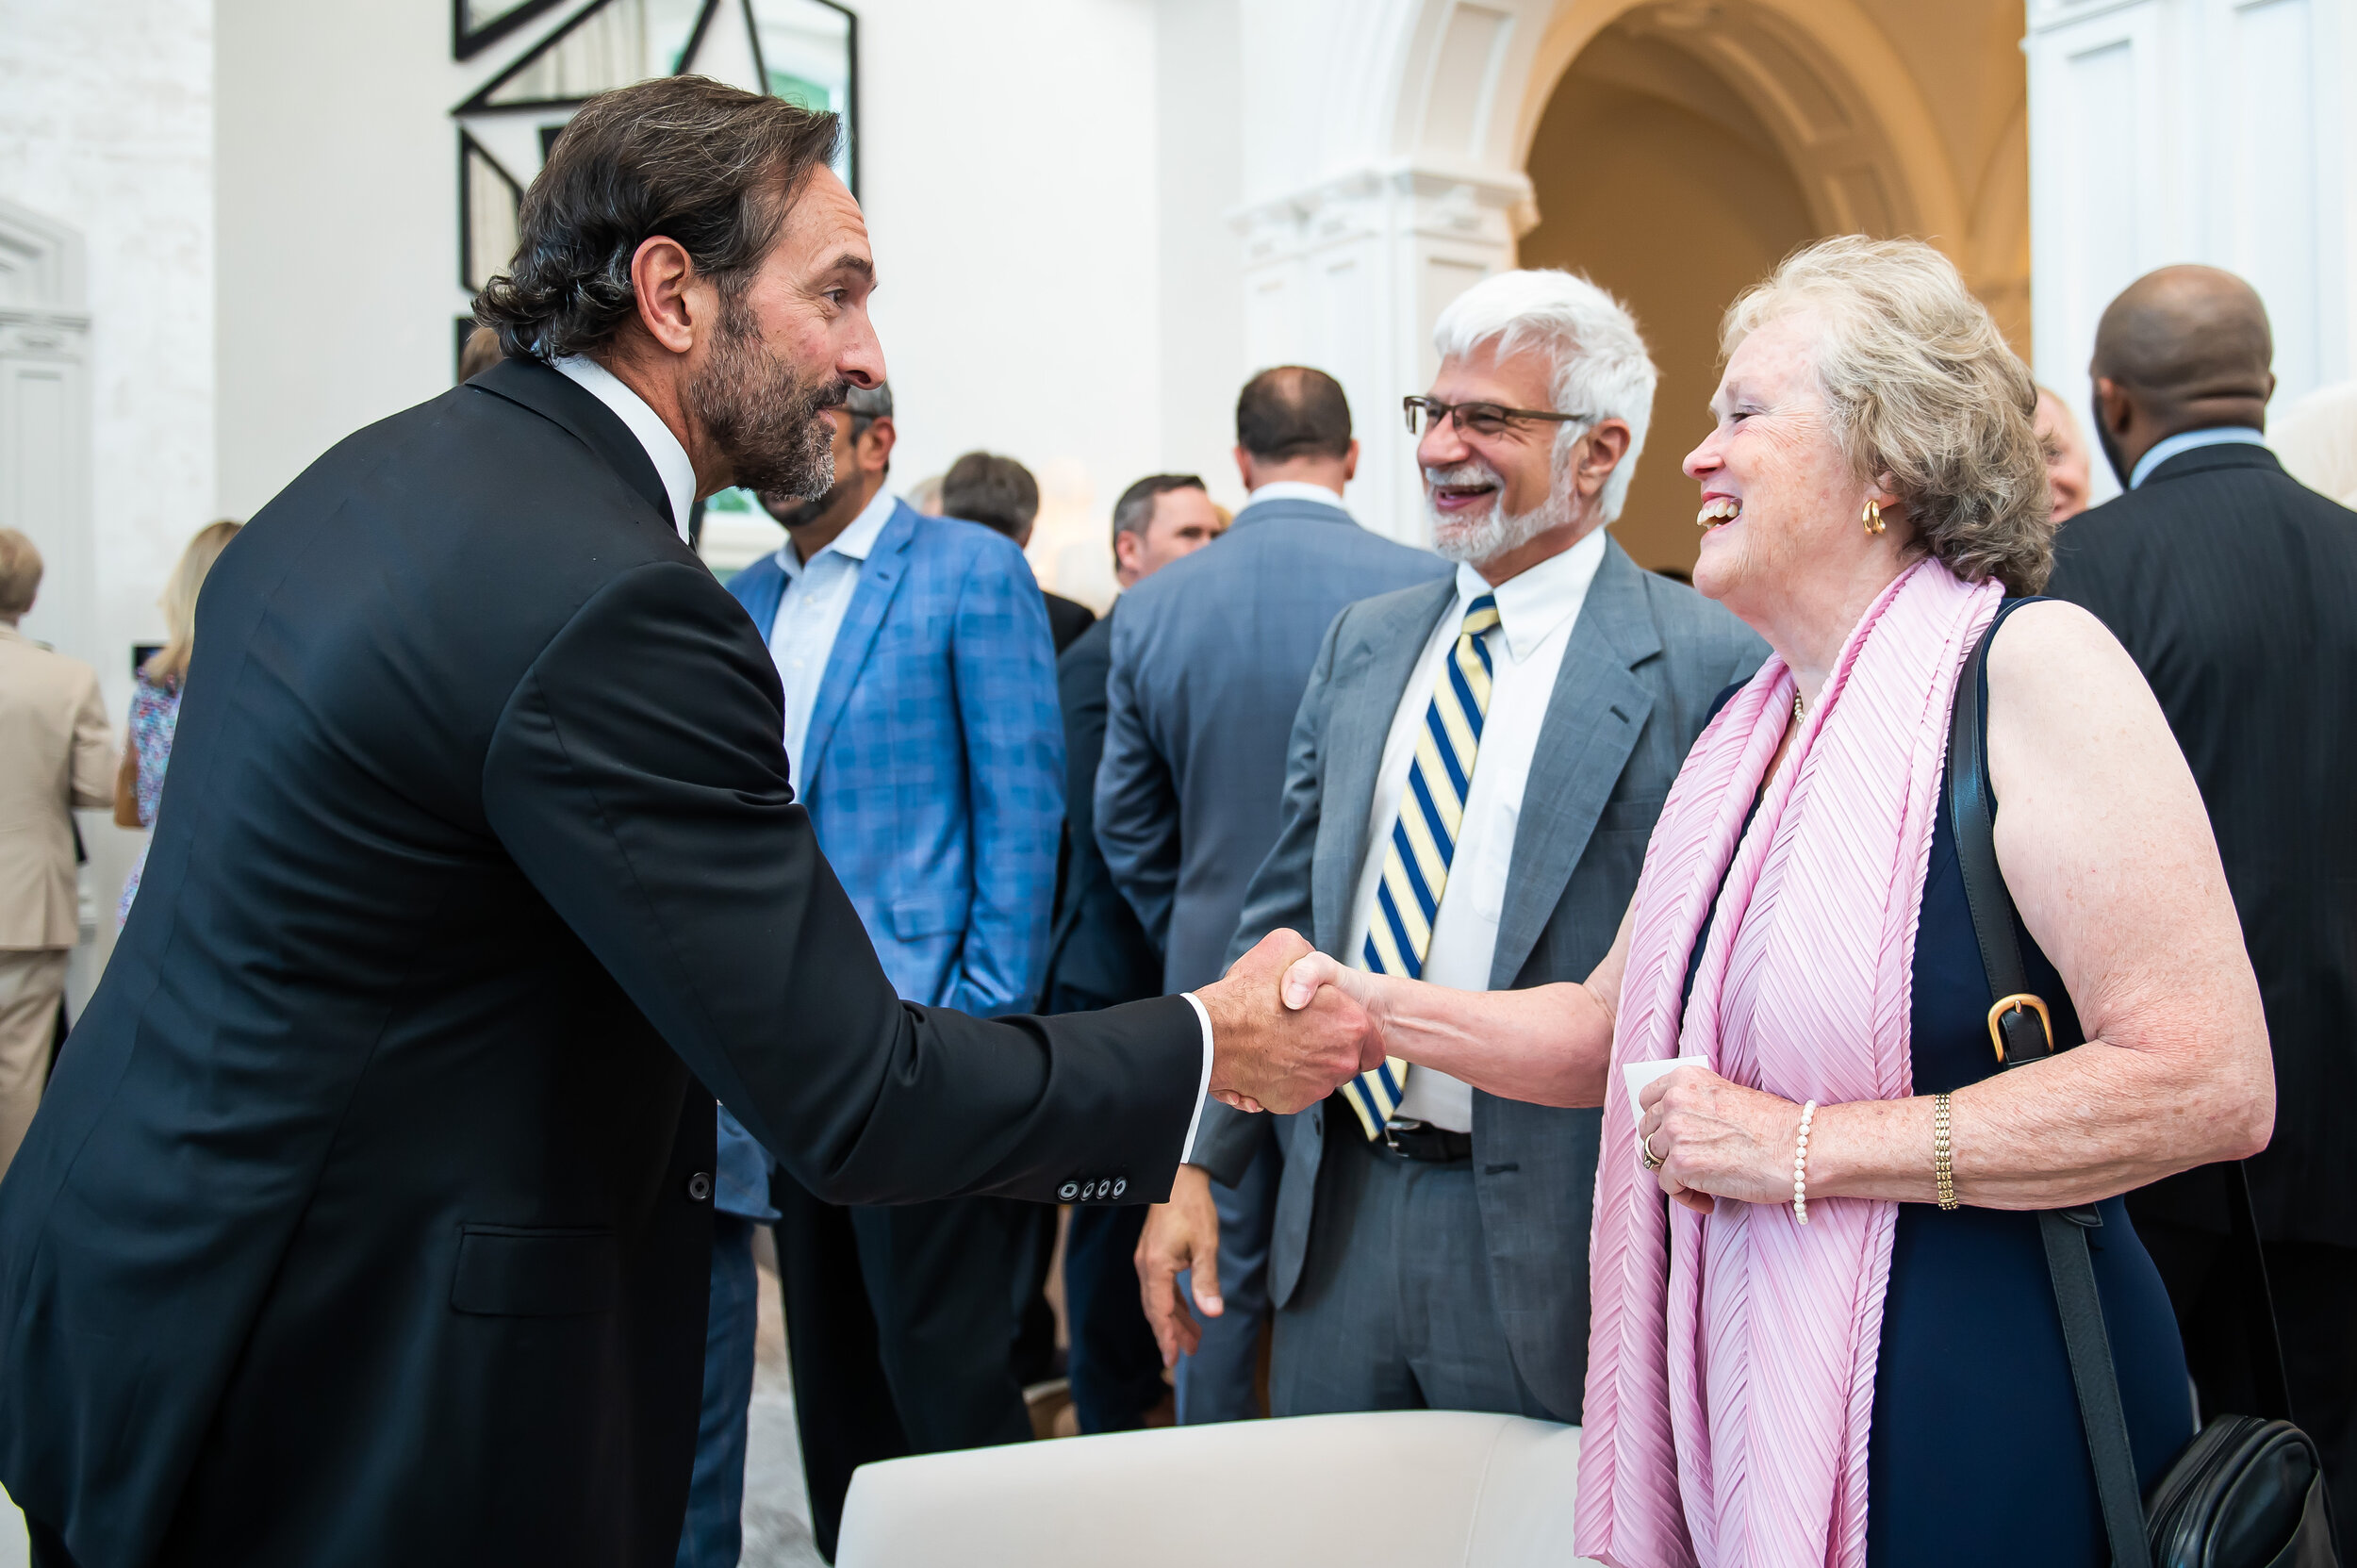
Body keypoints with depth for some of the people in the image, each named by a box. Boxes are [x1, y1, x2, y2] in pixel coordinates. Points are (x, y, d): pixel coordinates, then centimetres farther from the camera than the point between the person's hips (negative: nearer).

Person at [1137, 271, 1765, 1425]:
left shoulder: (1708, 667, -10)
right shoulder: (1363, 645, 9)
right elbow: (1285, 919, 13)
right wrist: (1197, 1163, 8)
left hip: (1554, 1245, -5)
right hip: (1339, 1217, 6)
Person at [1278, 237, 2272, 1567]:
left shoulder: (2031, 664, -13)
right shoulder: (1746, 730, 11)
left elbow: (2211, 1080, -21)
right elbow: (1612, 1029, 19)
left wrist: (1801, 1147, -19)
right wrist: (1378, 1007, 4)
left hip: (1977, 1441, -7)